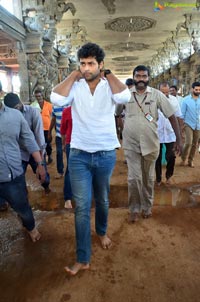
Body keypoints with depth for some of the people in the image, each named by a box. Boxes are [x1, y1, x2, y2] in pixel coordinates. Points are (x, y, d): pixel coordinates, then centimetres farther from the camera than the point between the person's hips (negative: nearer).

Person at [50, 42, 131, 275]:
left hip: (106, 154, 1)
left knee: (102, 200, 20)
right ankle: (83, 258, 15)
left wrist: (107, 73, -9)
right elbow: (56, 99, -20)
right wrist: (74, 75, -9)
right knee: (81, 207, 1)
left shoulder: (109, 86, -2)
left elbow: (124, 97, -23)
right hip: (79, 155, 0)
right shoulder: (75, 87, -1)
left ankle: (102, 231, 49)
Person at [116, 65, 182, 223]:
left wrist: (179, 139, -4)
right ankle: (135, 208, 20)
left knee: (148, 178, 13)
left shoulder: (157, 94, -2)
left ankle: (147, 206, 35)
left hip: (151, 143, 1)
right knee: (134, 178, -2)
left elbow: (171, 116, 0)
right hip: (131, 144, 0)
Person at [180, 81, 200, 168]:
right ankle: (183, 159, 8)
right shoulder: (186, 99, -5)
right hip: (189, 124, -3)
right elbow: (182, 113, -2)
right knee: (188, 142, -14)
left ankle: (190, 160, 23)